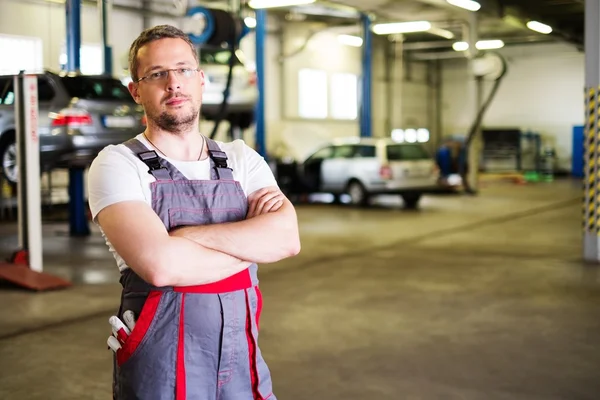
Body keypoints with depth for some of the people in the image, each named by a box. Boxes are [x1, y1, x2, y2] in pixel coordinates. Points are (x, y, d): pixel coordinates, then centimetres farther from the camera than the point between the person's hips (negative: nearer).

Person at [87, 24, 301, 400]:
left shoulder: (242, 159, 4)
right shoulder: (118, 164, -9)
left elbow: (287, 237, -13)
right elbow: (160, 265, -25)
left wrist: (188, 236, -21)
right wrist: (251, 245, -12)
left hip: (242, 356, 4)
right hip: (159, 365, -4)